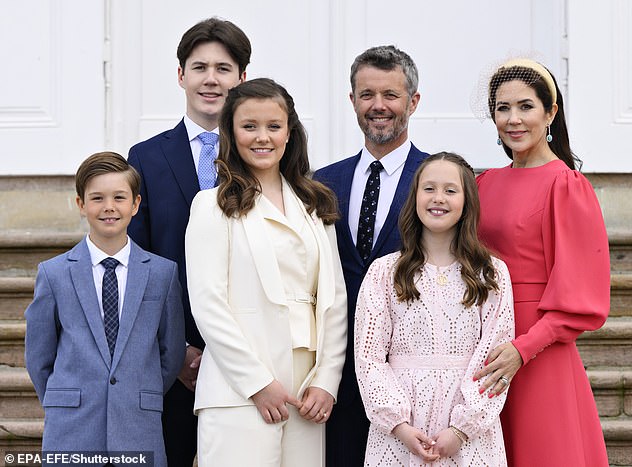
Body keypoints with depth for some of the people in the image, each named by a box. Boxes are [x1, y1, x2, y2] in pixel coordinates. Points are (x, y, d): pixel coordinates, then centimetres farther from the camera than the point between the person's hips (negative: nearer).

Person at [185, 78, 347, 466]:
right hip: (239, 393, -4)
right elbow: (207, 304, -7)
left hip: (309, 395, 4)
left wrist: (327, 380, 0)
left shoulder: (315, 206, 16)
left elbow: (334, 297, 12)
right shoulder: (214, 206, 1)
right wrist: (258, 383, -11)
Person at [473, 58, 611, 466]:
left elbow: (576, 302, -11)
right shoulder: (486, 184, 9)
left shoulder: (567, 186, -9)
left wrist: (522, 348, -21)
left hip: (540, 357, -6)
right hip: (484, 354, 6)